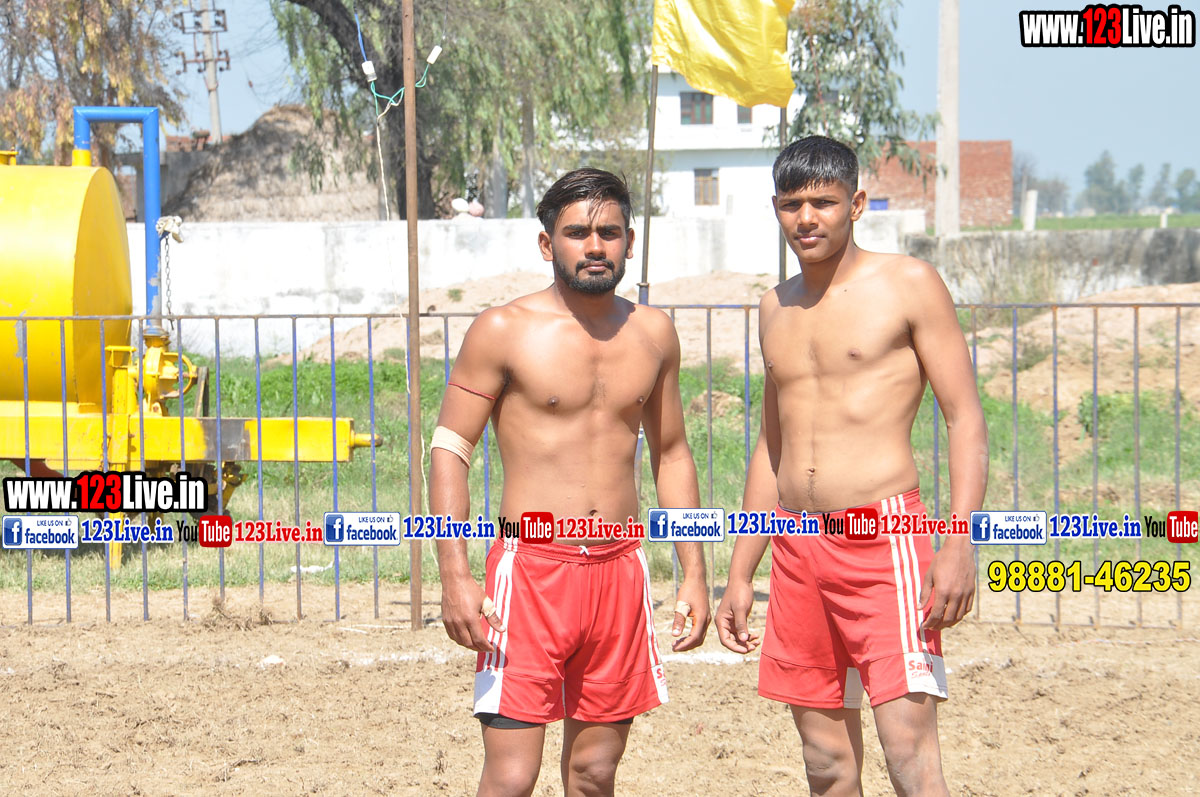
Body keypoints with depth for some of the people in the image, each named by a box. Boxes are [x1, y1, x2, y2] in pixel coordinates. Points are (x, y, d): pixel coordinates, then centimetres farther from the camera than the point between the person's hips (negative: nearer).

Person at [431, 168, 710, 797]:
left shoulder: (652, 332, 10)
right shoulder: (504, 331, -4)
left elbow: (671, 454, 20)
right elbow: (449, 451, -4)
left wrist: (693, 572, 14)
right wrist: (454, 576, -14)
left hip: (620, 569, 4)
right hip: (531, 565, -4)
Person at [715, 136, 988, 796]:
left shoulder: (907, 285, 0)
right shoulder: (777, 307, 17)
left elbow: (966, 419, -5)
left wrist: (960, 544, -17)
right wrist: (740, 576, 21)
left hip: (885, 537, -6)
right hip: (798, 548, 6)